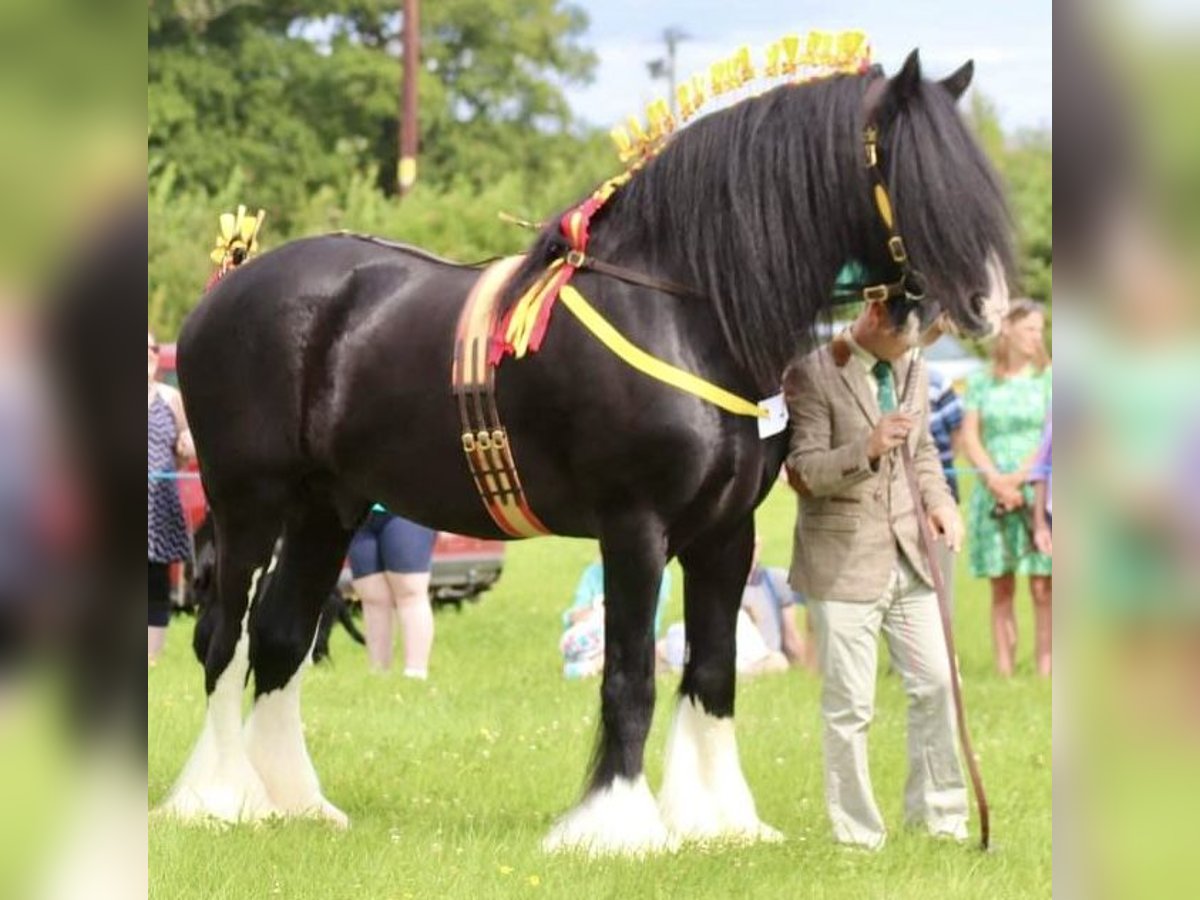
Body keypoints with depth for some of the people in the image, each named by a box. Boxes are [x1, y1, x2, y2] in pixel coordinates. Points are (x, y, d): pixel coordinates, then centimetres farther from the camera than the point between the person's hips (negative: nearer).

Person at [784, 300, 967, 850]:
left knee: (936, 685, 8)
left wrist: (939, 500, 4)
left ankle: (937, 815, 22)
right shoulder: (812, 373, -11)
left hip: (908, 557, 6)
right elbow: (801, 472, -15)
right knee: (849, 707, -1)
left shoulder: (910, 371, 10)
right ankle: (857, 835, 9)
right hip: (842, 565, -6)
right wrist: (867, 449, -30)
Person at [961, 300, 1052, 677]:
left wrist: (1018, 478, -11)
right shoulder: (981, 381, 12)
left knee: (1043, 589, -7)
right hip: (993, 494, 2)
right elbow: (969, 436, 6)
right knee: (1001, 589, 2)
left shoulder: (1047, 378, 5)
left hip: (1038, 491, -2)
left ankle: (1044, 671, -8)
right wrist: (995, 481, -8)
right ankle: (1004, 673, 2)